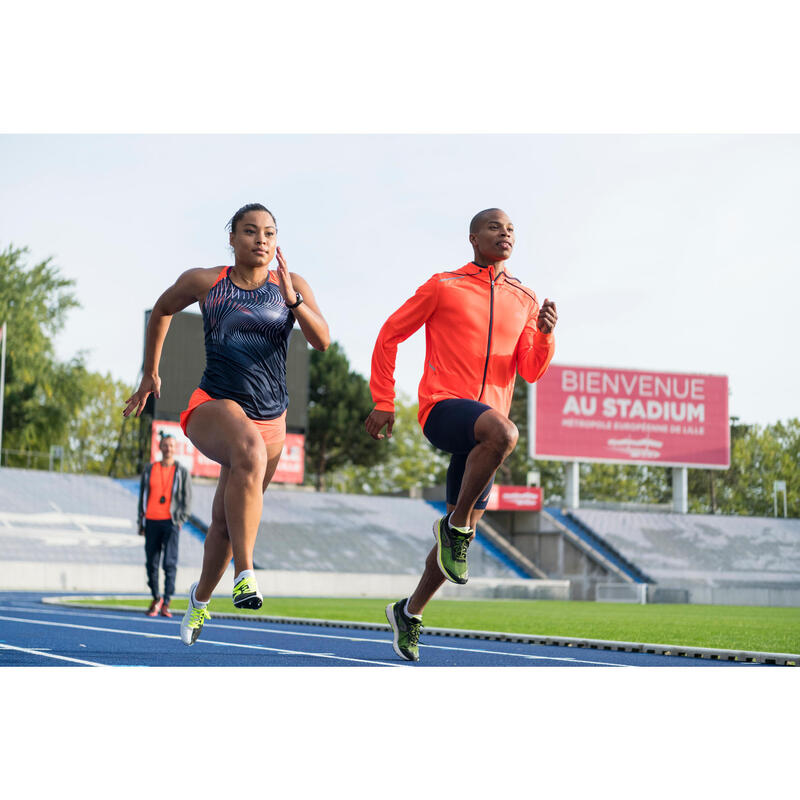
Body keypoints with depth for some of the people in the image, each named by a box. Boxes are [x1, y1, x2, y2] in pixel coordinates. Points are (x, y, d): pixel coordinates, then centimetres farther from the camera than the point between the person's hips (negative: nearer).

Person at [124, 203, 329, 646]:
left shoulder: (291, 285, 3)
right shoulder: (203, 281, 1)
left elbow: (322, 341, -7)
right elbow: (161, 310, 19)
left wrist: (292, 299, -22)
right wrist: (150, 374, 21)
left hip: (270, 419, 3)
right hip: (213, 406, -3)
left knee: (227, 519, 14)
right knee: (250, 452, -39)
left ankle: (200, 598, 42)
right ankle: (245, 573, -40)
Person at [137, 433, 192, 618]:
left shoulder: (181, 471, 5)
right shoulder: (149, 469, 11)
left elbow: (187, 498, 5)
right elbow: (142, 496, 14)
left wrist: (180, 520, -6)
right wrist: (141, 522, 9)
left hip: (171, 522, -2)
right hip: (152, 521, 2)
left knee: (170, 563, -9)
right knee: (151, 563, 3)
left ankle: (166, 604, -9)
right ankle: (156, 599, 19)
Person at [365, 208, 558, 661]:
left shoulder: (525, 301, 14)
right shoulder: (443, 288, 3)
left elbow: (531, 372, 11)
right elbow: (390, 336, 9)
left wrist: (545, 335, -9)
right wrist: (384, 402, 5)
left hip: (484, 428, 5)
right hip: (442, 407, -5)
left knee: (463, 530, 4)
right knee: (503, 432, -37)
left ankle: (410, 612, 22)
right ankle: (457, 526, -19)